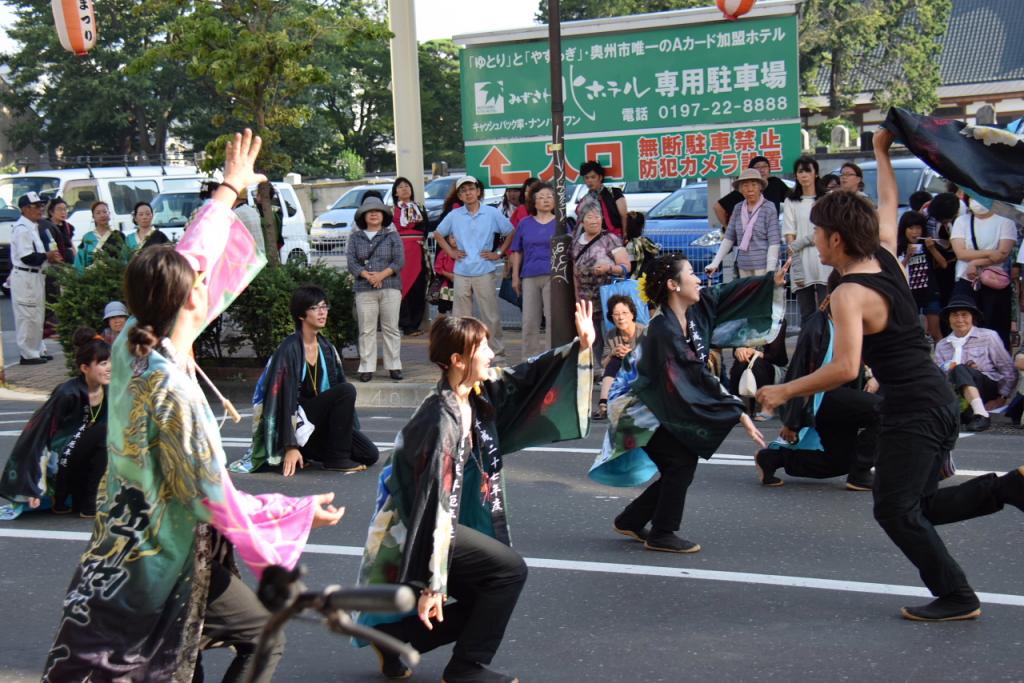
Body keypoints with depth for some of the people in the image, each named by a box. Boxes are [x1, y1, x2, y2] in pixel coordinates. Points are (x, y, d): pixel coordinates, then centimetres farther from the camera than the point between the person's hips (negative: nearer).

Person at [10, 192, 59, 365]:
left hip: (35, 276, 10)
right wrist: (48, 256, -12)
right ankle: (28, 354, 0)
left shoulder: (32, 227, 16)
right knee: (28, 317, -5)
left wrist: (50, 257, 4)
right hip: (25, 277, -10)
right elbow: (27, 257, -22)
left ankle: (38, 350, 24)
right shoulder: (22, 228, -16)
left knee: (37, 316, 16)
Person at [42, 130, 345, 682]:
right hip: (169, 558, -8)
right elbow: (217, 501, -23)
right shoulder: (175, 392, -28)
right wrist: (305, 511, -11)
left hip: (120, 542, 8)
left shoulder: (132, 346, -5)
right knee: (264, 635, 9)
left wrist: (229, 190, 22)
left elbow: (188, 259, 10)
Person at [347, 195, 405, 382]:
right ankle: (367, 368, 2)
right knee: (366, 330, -1)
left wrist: (382, 275, -14)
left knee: (391, 328, 1)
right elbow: (352, 263, 2)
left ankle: (394, 366, 6)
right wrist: (367, 275, -14)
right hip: (364, 290, 1)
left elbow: (399, 261, -1)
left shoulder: (392, 236, 9)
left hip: (390, 288, -1)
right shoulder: (355, 238, 12)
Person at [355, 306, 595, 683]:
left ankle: (391, 634, 22)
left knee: (483, 600, 15)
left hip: (444, 521, 9)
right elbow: (434, 501, -28)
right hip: (411, 531, -9)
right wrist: (431, 583, -27)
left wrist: (581, 346, 5)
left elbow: (526, 378, 13)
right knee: (510, 570, -11)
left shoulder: (479, 394, -3)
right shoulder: (442, 421, -27)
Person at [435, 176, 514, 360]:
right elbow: (438, 234, 20)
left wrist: (498, 253, 0)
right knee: (460, 316, 5)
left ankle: (497, 353, 8)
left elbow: (511, 233, 8)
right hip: (461, 273, 2)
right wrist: (451, 251, 8)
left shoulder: (492, 213, 0)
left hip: (485, 271, -2)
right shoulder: (454, 215, 6)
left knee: (491, 315, 0)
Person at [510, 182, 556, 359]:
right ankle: (529, 359, 12)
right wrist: (515, 277, 9)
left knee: (553, 318, -2)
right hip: (529, 276, 2)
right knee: (529, 321, 4)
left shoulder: (560, 223, 6)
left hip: (553, 276, -2)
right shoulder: (525, 224, 12)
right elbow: (517, 252, 14)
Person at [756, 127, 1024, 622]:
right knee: (923, 505, 16)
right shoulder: (887, 257, 6)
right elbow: (888, 205, 25)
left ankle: (956, 596, 6)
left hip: (910, 408, -9)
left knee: (895, 509, 2)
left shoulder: (849, 294, -17)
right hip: (938, 396, 9)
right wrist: (881, 152, 36)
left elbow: (845, 368, -25)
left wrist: (785, 392, -15)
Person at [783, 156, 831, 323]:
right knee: (807, 316, 3)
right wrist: (796, 267, -8)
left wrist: (800, 243, -10)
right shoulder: (790, 202, 11)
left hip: (824, 262, -1)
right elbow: (790, 237, 3)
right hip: (801, 264, 1)